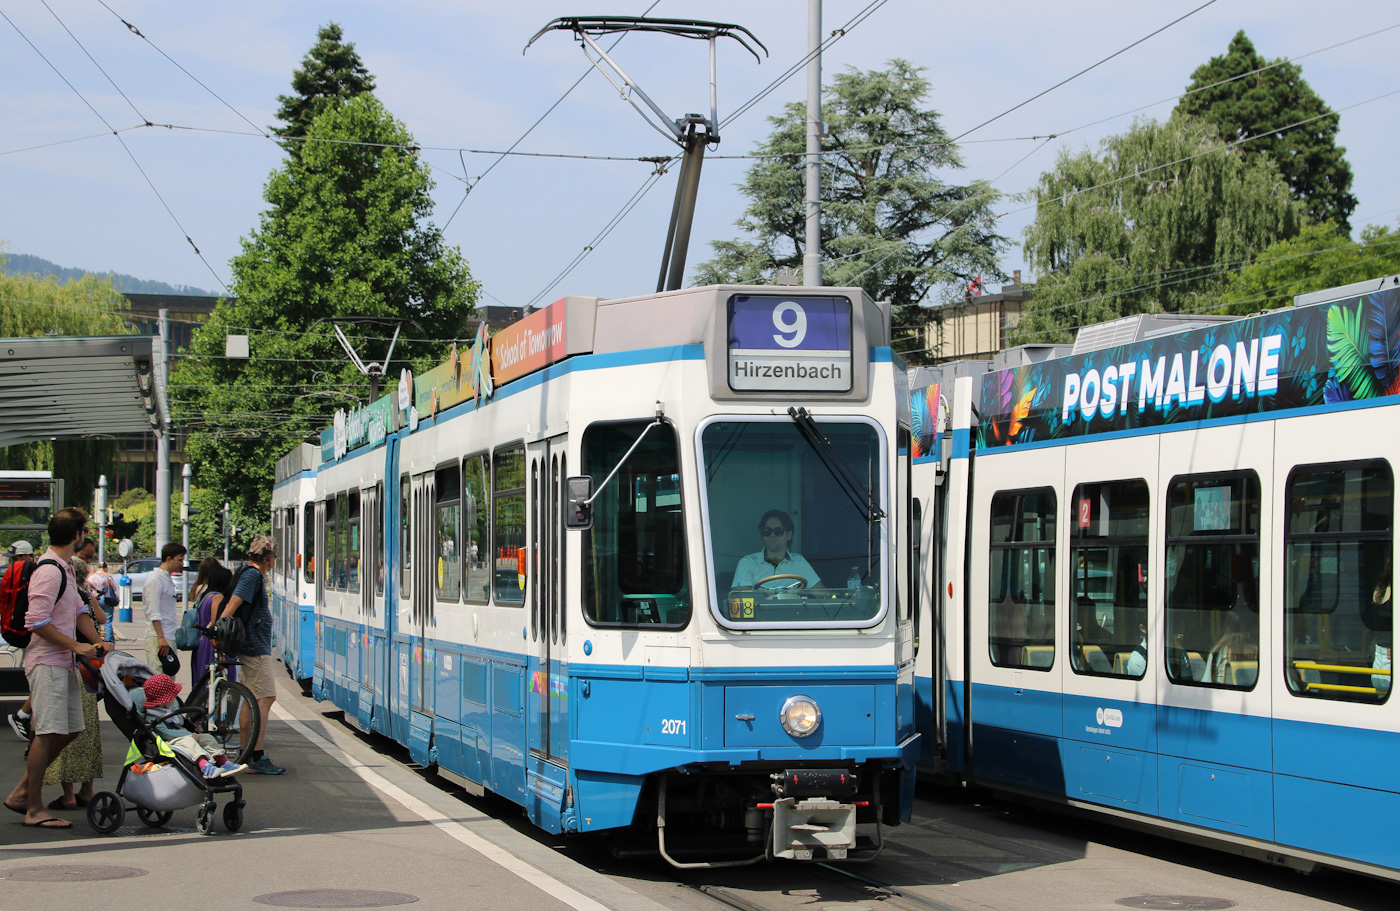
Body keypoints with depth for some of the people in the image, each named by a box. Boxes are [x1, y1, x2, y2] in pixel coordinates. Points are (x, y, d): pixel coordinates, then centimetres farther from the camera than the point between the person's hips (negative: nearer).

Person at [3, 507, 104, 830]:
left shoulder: (66, 569, 17)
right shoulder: (49, 571, -15)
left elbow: (78, 612, 22)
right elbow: (37, 622, -20)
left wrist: (98, 643, 8)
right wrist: (76, 646, -17)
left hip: (65, 663, 10)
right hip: (47, 662, -10)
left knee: (69, 730, 11)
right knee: (47, 732, -11)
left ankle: (21, 793, 18)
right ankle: (34, 809, -8)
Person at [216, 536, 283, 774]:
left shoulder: (251, 575, 18)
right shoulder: (253, 575, -13)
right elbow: (233, 603, -24)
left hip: (252, 647, 11)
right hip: (256, 649, -11)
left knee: (251, 701, 12)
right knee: (265, 698, -11)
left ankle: (246, 754, 16)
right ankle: (257, 758, -12)